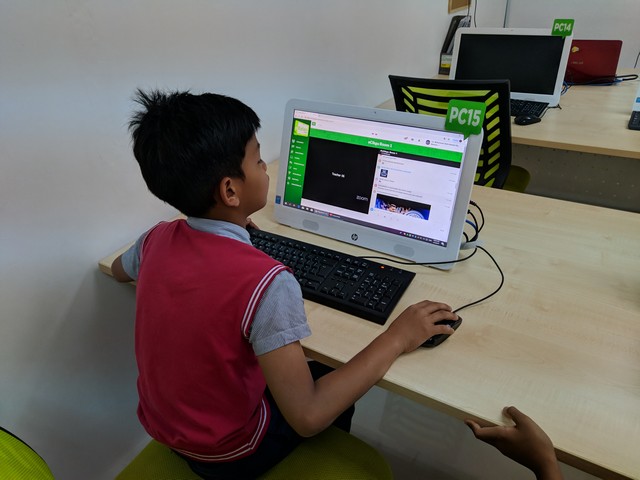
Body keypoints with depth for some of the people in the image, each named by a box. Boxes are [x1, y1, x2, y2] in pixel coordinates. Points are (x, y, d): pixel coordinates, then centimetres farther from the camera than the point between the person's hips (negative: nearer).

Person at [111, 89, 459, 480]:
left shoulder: (158, 239, -14)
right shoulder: (265, 282, -36)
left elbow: (119, 269, 11)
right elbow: (308, 417, -34)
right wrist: (396, 339, -24)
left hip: (163, 427, 6)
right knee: (337, 394, 18)